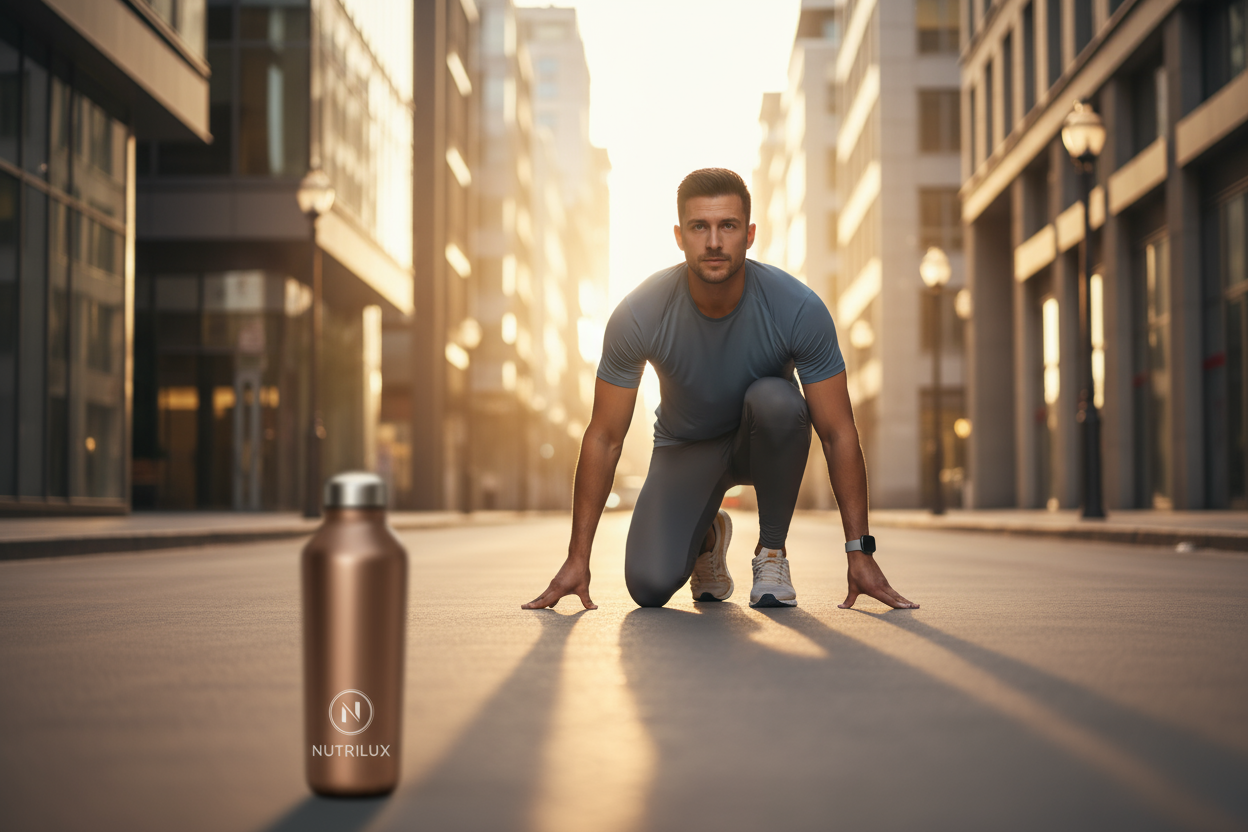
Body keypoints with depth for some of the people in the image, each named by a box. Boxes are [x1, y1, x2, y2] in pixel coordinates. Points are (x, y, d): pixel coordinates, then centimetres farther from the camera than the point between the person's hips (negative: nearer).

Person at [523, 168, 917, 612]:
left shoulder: (799, 309, -28)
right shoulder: (638, 315, -26)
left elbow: (838, 433, -21)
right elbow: (605, 437, -18)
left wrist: (859, 552, -24)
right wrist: (577, 558, -19)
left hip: (766, 441, 0)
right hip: (685, 446, 0)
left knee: (776, 400, -38)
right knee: (650, 585, -23)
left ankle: (772, 550, -13)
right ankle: (707, 535, 15)